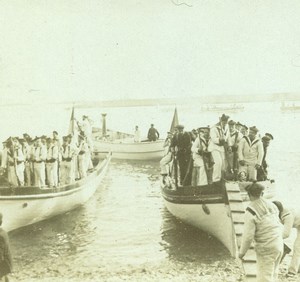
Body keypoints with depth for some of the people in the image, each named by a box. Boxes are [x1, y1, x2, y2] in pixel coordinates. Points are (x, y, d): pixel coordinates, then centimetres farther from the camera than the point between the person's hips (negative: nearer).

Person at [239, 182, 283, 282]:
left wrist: (242, 252, -2)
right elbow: (279, 226, 13)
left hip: (265, 248, -7)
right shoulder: (271, 205, 5)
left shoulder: (250, 212, -15)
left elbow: (248, 236, -16)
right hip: (278, 244, 7)